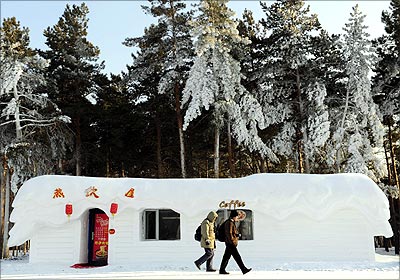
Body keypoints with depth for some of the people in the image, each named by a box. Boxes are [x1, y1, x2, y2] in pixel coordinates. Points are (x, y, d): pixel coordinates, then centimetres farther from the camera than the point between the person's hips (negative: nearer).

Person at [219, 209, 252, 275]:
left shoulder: (232, 223, 17)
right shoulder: (229, 223, -16)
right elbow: (229, 234, -21)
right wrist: (232, 243, -21)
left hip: (230, 243, 11)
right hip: (231, 243, -11)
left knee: (226, 257, 11)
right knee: (237, 257, -7)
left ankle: (222, 270, 14)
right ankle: (244, 269, -4)